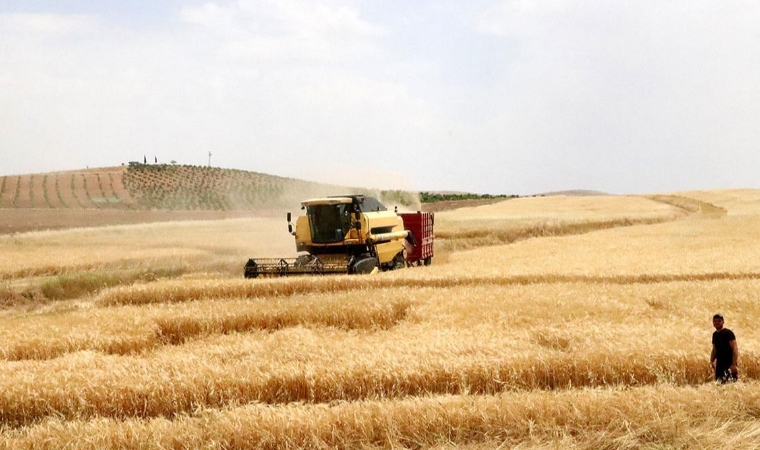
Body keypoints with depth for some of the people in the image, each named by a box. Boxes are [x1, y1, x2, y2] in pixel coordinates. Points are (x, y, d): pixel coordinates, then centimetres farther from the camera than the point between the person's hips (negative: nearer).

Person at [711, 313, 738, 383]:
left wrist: (734, 364, -22)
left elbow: (735, 348, -15)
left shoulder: (728, 333, -9)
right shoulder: (715, 335, 12)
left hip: (729, 364, -7)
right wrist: (712, 361, 10)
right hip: (719, 364, 7)